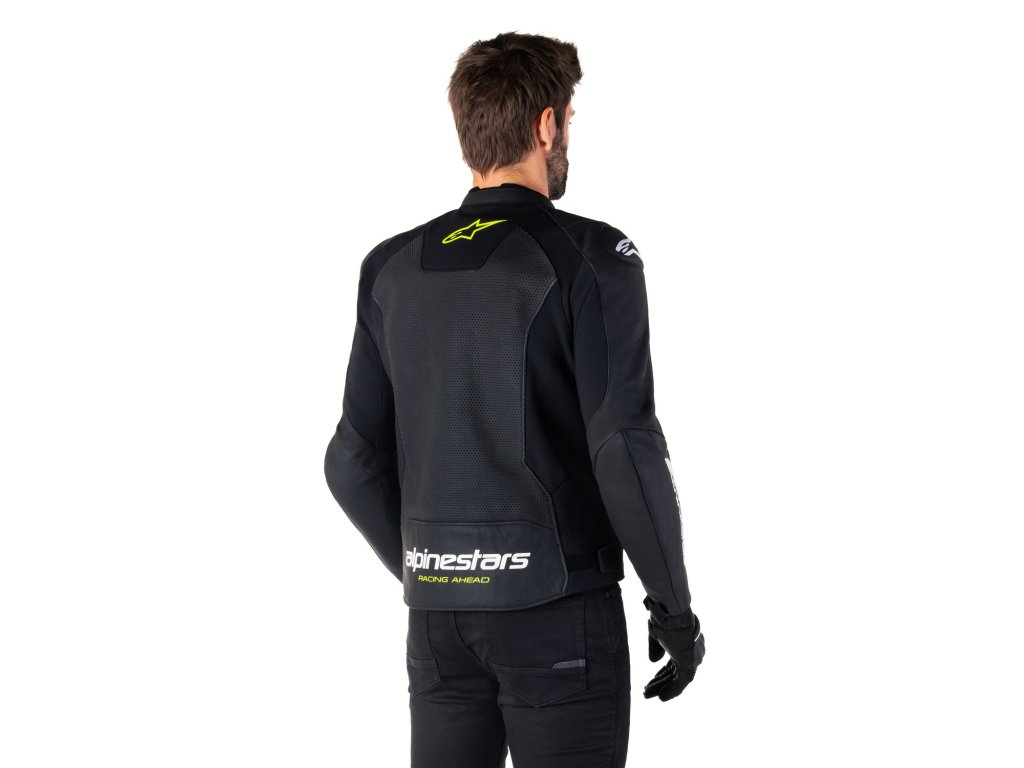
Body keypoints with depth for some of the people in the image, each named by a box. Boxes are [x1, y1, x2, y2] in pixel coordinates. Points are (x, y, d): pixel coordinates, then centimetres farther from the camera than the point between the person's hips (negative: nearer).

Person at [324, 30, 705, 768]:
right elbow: (625, 446, -16)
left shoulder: (393, 268, 7)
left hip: (442, 606, 5)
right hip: (557, 604, -5)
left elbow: (357, 463, 8)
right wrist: (672, 604, -6)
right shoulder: (589, 258, -10)